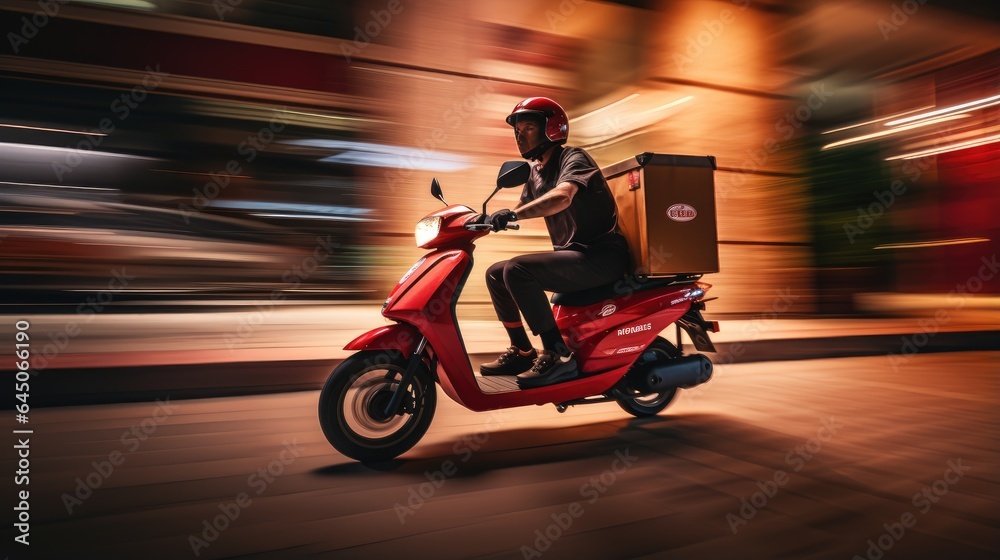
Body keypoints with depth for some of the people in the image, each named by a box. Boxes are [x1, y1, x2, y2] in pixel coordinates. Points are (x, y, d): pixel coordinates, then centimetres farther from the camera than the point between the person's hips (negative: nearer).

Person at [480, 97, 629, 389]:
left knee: (517, 270, -27)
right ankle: (522, 352, 13)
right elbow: (523, 209, 21)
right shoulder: (536, 173, 16)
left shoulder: (573, 158, -10)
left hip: (600, 255, -9)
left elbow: (562, 197, -31)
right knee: (496, 274, 8)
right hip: (570, 256, 9)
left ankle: (558, 355, -22)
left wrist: (512, 213, -42)